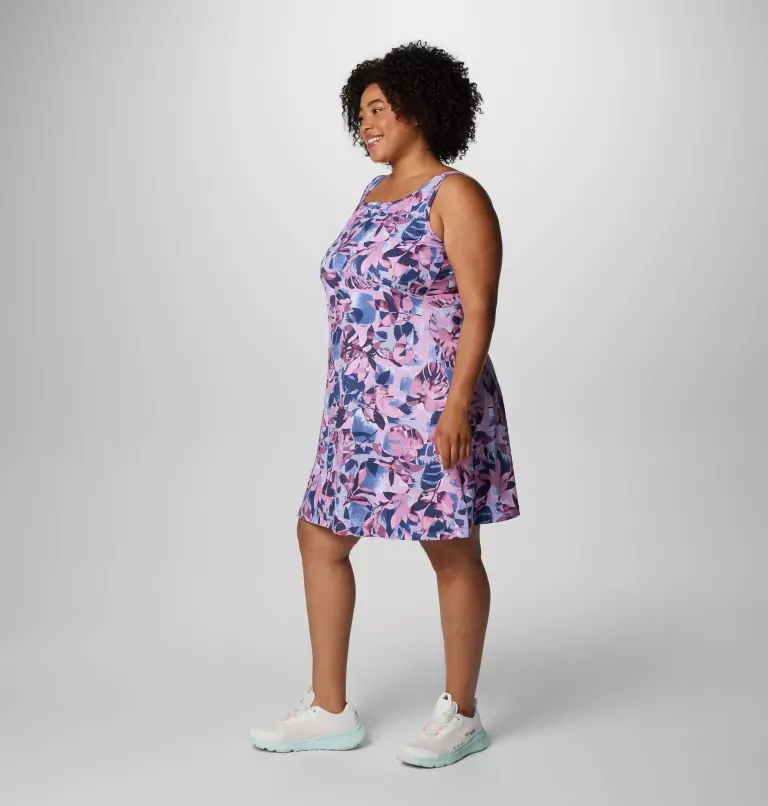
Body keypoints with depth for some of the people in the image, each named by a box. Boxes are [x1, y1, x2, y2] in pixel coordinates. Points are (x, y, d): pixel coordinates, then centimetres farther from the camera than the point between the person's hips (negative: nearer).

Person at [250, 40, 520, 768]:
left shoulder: (455, 195, -9)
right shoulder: (374, 196, 15)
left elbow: (479, 305, -15)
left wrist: (459, 401, -22)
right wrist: (349, 401, 19)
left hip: (430, 407, -9)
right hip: (365, 409, 9)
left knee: (451, 552, 3)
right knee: (320, 537, 9)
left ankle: (461, 714, 18)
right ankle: (329, 711, 20)